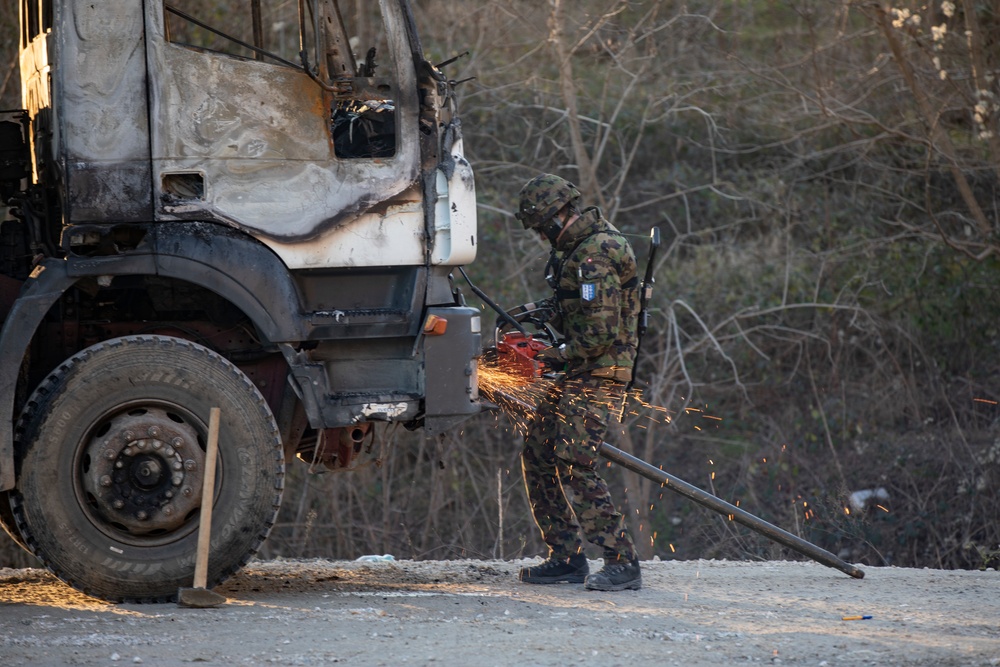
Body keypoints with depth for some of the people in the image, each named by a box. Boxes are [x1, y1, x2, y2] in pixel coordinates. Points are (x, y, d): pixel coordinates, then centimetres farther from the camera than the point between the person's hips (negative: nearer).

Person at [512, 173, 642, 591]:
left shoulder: (594, 257, -20)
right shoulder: (585, 246, 14)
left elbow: (601, 330, -24)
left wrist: (562, 355, -11)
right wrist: (544, 312, 11)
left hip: (597, 375, -11)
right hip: (581, 374, 11)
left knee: (575, 466, -16)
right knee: (537, 455, 12)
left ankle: (622, 564, -14)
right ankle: (566, 559, 15)